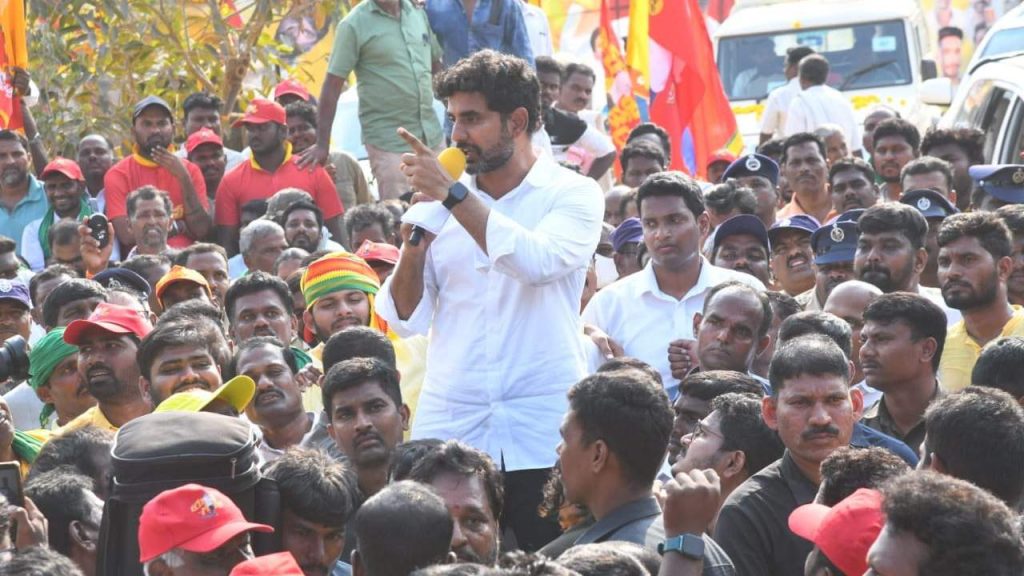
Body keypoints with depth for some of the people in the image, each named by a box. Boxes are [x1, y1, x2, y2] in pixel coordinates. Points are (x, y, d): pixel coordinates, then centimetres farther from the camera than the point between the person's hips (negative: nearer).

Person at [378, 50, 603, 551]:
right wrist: (413, 249, -7)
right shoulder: (443, 201, 11)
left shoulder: (573, 195, 2)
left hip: (541, 437, -3)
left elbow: (536, 261, -20)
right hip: (447, 428, 3)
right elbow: (407, 321, 10)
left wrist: (453, 195, -18)